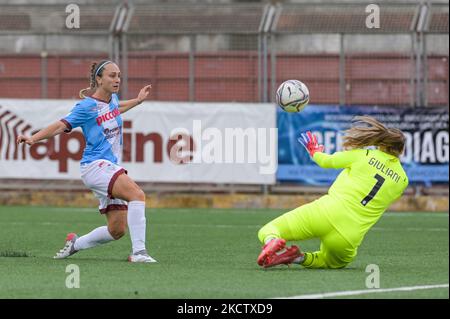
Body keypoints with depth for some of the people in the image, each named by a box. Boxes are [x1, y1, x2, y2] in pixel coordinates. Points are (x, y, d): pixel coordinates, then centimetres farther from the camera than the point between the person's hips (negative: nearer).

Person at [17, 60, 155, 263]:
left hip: (111, 168, 9)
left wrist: (138, 100, 42)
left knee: (117, 230, 4)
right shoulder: (87, 106, -10)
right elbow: (61, 125, -13)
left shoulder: (112, 99, 13)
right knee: (137, 194, -31)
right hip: (95, 166, -9)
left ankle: (76, 243, 25)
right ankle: (138, 252, -34)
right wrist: (33, 138, -25)